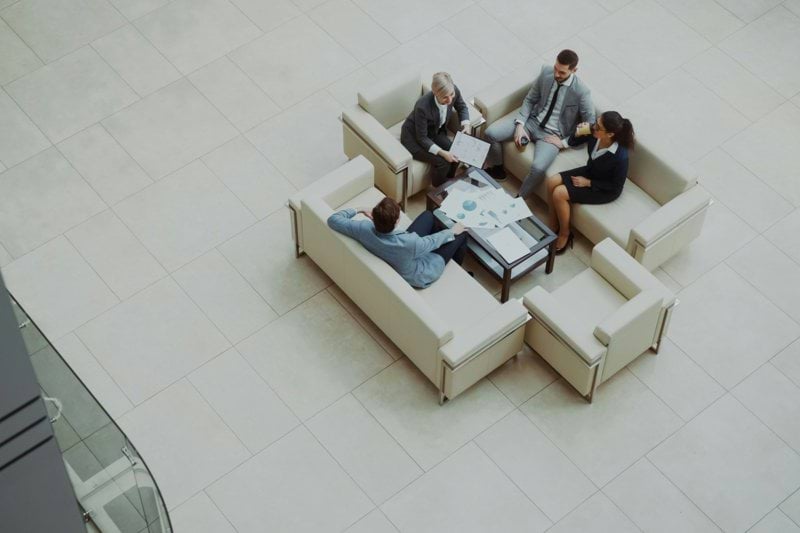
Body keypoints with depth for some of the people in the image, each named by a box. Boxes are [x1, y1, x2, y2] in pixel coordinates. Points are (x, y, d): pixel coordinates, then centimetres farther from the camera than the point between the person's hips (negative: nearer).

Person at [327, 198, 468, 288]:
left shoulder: (364, 229, -36)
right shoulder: (409, 243, -45)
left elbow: (333, 219, -21)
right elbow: (433, 241, -23)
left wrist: (358, 210, -9)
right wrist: (451, 232, -3)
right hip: (420, 276, -5)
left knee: (428, 215, 21)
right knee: (461, 235, 14)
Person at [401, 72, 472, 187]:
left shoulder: (453, 91, -23)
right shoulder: (422, 107, -39)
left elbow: (461, 107, 3)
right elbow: (422, 138, -25)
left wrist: (466, 124, -14)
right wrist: (442, 152, -34)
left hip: (435, 132, 6)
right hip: (414, 138, -6)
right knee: (442, 161, -22)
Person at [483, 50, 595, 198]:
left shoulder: (581, 92, -19)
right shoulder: (546, 73, -7)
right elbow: (529, 100, 4)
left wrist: (565, 142, -14)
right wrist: (520, 125, -10)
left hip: (552, 134, -5)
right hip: (532, 120, 5)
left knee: (538, 168, -32)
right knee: (491, 133, -13)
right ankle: (496, 169, 15)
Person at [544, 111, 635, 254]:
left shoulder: (620, 156, -36)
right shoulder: (594, 134, -20)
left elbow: (616, 186, -22)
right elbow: (572, 143, -3)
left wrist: (588, 183, -19)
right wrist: (578, 133, -26)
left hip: (605, 190, -7)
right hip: (589, 172, 7)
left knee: (559, 194, -17)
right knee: (551, 182, -6)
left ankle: (564, 234, 6)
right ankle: (553, 227, 12)